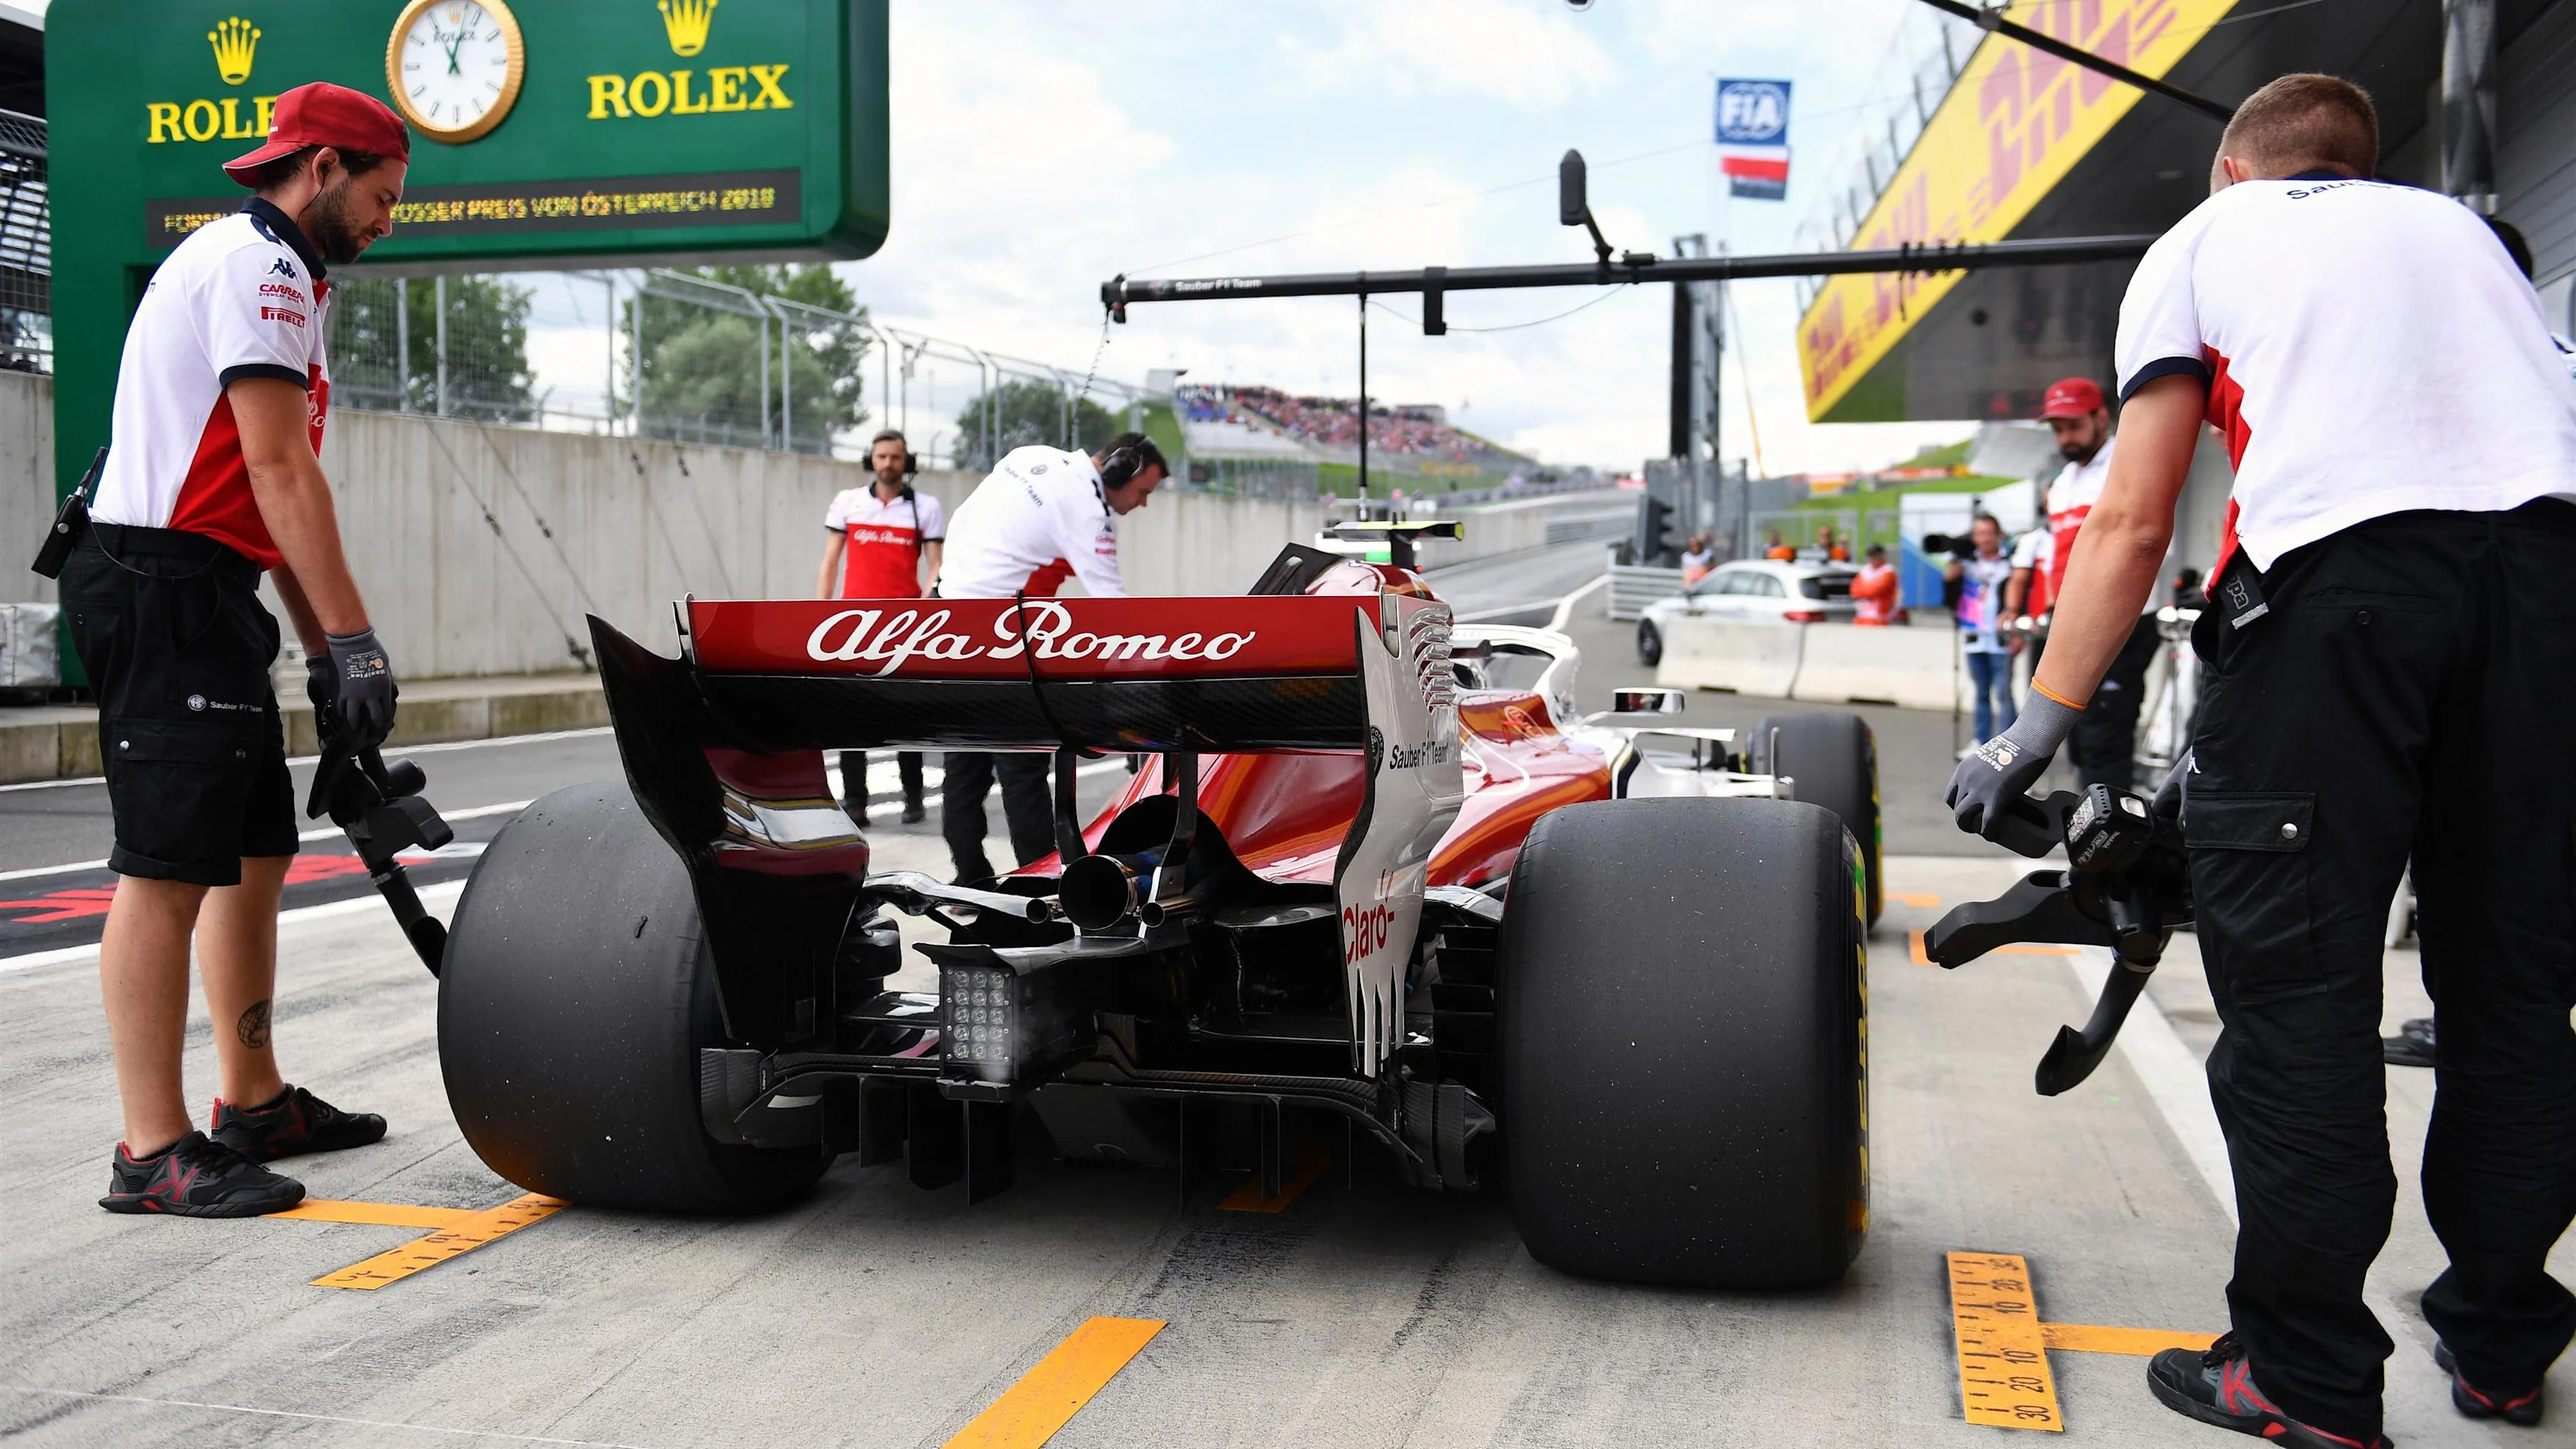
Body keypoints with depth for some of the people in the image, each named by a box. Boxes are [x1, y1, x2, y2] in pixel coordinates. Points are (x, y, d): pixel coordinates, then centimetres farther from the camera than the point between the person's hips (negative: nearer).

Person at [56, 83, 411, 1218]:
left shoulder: (267, 271, 24)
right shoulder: (258, 263, -8)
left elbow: (267, 494, 21)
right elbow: (282, 474, -17)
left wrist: (321, 650, 17)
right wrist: (352, 637, -18)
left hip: (200, 598, 11)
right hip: (161, 584, -11)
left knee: (256, 854, 14)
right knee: (167, 868, -10)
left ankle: (255, 1103, 23)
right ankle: (154, 1153, -6)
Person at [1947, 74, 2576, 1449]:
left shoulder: (2199, 238, 19)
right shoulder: (2458, 222, 31)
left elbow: (2132, 523, 9)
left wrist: (2040, 724, 11)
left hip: (2335, 573, -4)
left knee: (2296, 985, 2)